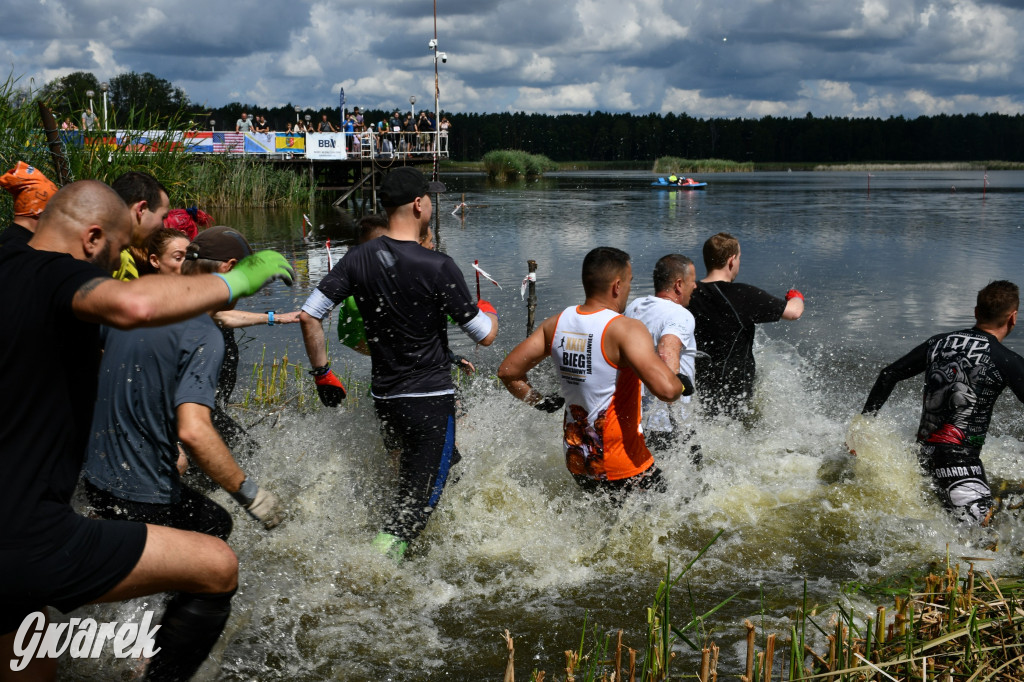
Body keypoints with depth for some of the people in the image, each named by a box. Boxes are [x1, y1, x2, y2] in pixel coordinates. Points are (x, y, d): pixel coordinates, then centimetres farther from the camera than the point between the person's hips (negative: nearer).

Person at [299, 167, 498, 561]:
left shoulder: (359, 258, -1)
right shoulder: (438, 267, -17)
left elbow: (308, 315, -2)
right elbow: (485, 336, -10)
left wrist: (322, 373, 9)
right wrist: (488, 312, 13)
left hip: (383, 396, 6)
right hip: (430, 400, -6)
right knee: (419, 496, 1)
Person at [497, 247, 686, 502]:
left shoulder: (556, 323, 2)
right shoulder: (625, 330, -18)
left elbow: (508, 372, 8)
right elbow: (666, 389, -30)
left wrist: (538, 402, 20)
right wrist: (680, 384, -8)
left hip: (577, 461, 7)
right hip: (622, 467, -7)